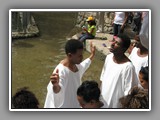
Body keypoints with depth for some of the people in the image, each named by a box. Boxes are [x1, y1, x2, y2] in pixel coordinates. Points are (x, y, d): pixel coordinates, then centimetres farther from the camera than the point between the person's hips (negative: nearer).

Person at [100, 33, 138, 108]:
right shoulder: (109, 57, -7)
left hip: (117, 103, -6)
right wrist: (100, 94, 14)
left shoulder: (128, 66, -28)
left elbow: (128, 92, -21)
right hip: (104, 100, 6)